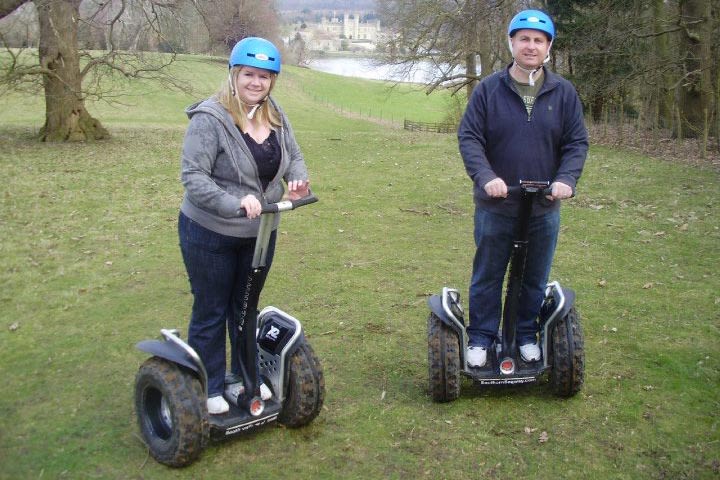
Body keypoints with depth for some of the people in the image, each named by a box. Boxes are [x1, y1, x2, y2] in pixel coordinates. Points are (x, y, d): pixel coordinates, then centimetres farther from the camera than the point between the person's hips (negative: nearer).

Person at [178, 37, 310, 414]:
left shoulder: (275, 115, 0)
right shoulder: (209, 118, -21)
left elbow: (294, 156, 9)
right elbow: (193, 177, -24)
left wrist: (297, 181, -14)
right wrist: (235, 202, -37)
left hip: (260, 233, 6)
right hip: (210, 235, -6)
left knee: (246, 308, 22)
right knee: (211, 312, 10)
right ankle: (209, 389, 28)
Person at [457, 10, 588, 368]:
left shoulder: (564, 92, 1)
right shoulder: (488, 90, -5)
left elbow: (577, 143, 2)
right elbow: (469, 137, -8)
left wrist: (566, 179, -16)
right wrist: (485, 176, -23)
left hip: (544, 208, 2)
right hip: (494, 207, -2)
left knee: (535, 279, 14)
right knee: (487, 276, 10)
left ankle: (527, 335, 32)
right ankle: (481, 337, 25)